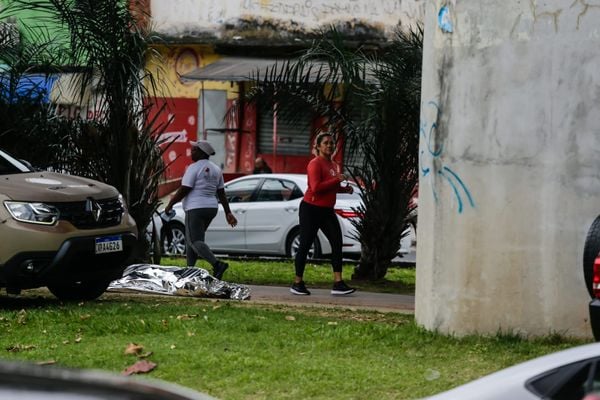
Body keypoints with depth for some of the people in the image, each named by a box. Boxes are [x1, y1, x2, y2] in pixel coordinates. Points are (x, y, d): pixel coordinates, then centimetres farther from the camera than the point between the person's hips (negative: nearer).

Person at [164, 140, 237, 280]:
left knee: (195, 241, -12)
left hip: (196, 209, -9)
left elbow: (183, 190, -14)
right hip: (211, 208, 9)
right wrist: (228, 212, 13)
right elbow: (221, 193, 13)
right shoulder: (216, 169, 13)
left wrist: (170, 204, -4)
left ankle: (217, 264, -30)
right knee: (191, 240, 17)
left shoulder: (194, 168, -11)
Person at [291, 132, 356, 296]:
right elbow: (316, 187, -24)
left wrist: (344, 189, 8)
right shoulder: (315, 164, -13)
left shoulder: (333, 165, 14)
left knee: (337, 243, -3)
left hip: (327, 210, 8)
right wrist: (337, 180, -23)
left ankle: (338, 284, -5)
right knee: (305, 245, -1)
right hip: (311, 209, -8)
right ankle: (297, 284, 9)